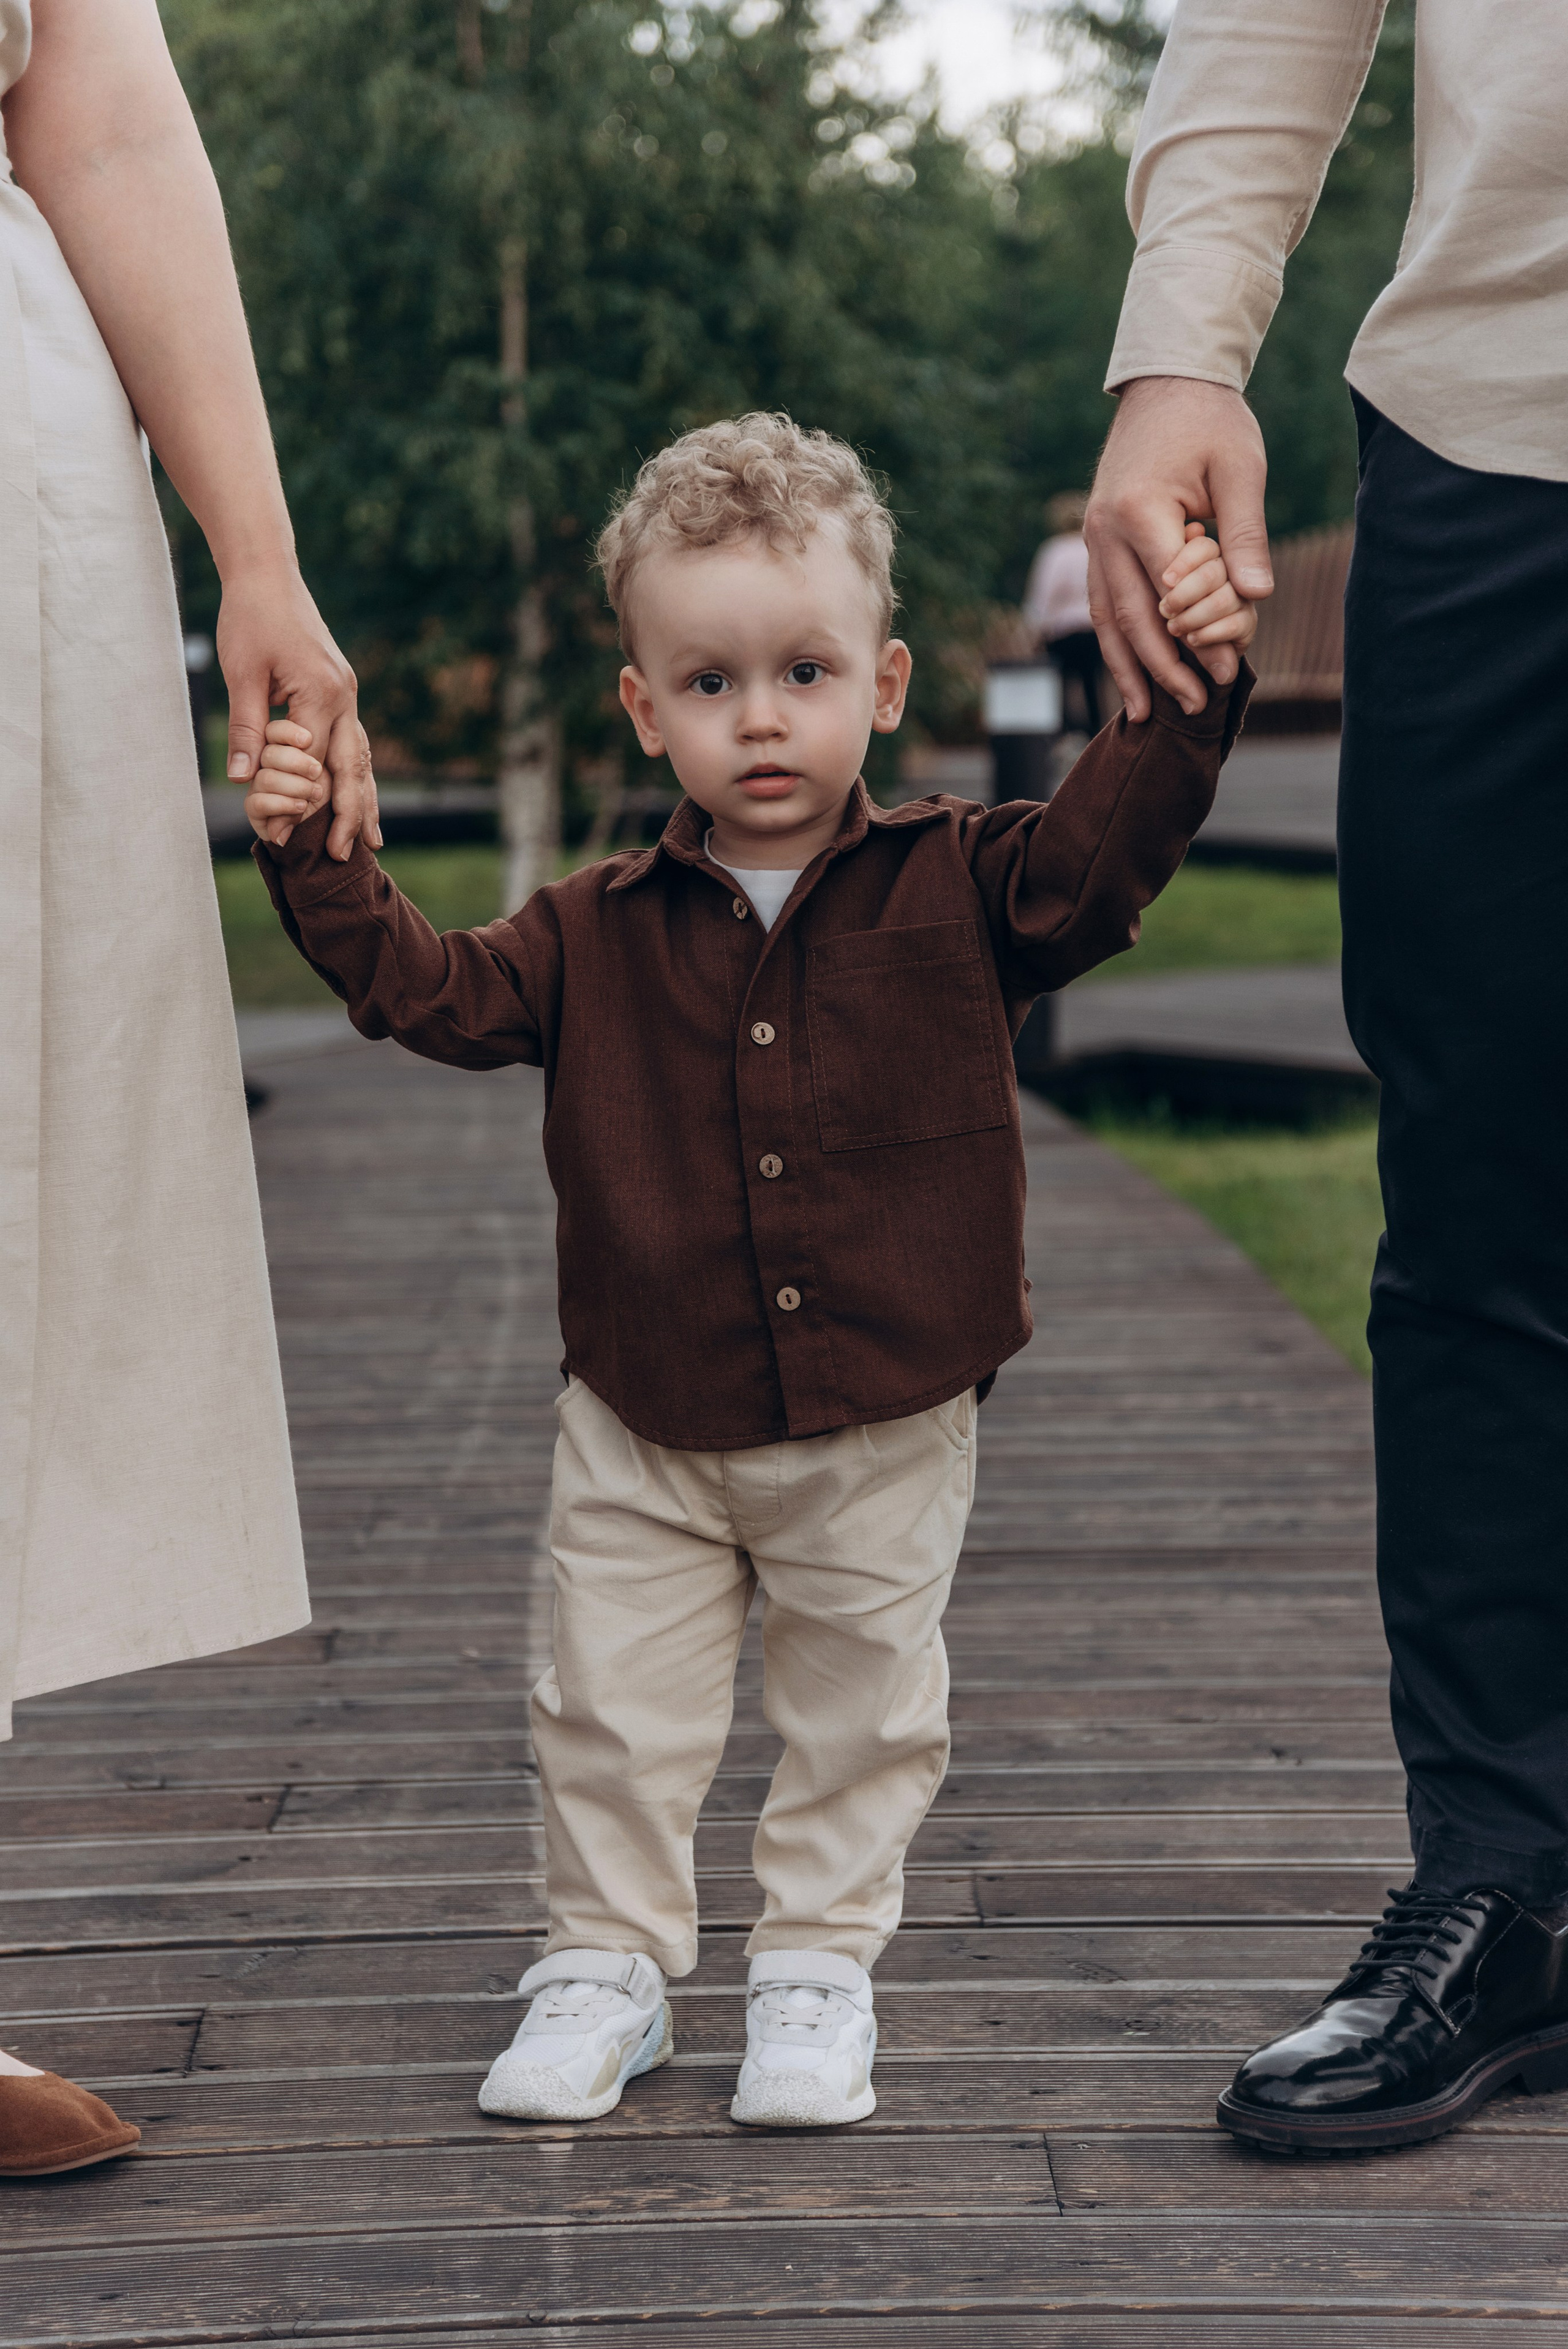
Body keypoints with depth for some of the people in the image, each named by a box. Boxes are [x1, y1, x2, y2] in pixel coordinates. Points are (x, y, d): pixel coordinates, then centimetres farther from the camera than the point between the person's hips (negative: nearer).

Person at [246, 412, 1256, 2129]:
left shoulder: (957, 890, -4)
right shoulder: (599, 935, 0)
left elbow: (1104, 853, -15)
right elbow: (433, 989, -1)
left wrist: (1186, 693, -27)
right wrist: (314, 860, -12)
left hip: (883, 1421, -1)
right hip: (645, 1427, 1)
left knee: (862, 1714, 10)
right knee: (614, 1713, 8)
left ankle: (818, 1972, 27)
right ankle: (605, 1971, 25)